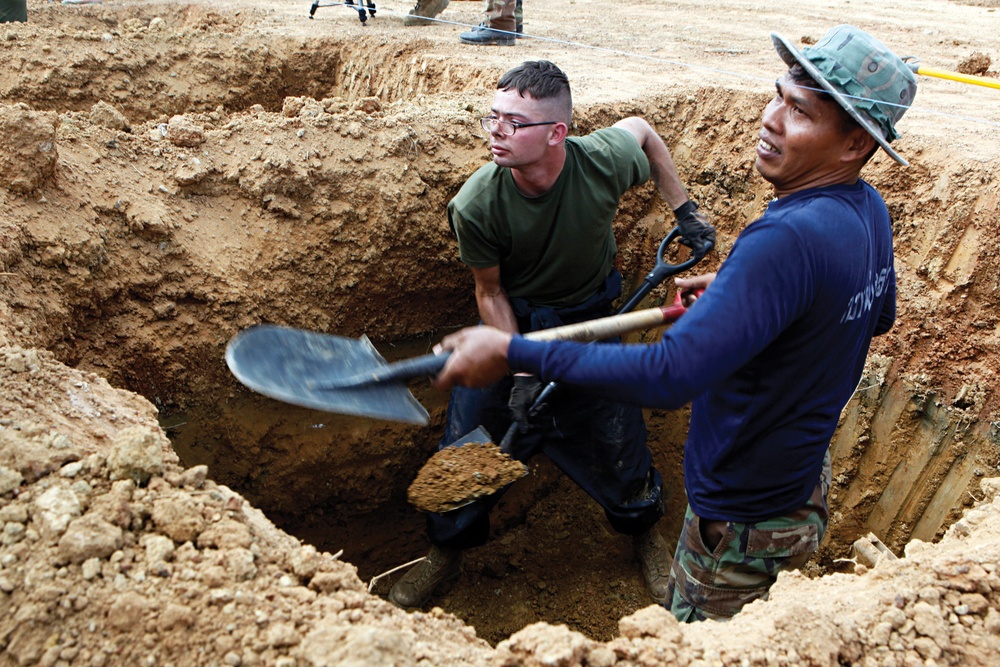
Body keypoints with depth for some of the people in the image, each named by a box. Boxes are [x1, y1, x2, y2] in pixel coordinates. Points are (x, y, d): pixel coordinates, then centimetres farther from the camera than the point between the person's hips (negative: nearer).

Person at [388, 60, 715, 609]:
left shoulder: (604, 161, -28)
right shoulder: (476, 205, -29)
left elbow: (641, 128, -1)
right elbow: (490, 291, -13)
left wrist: (683, 210, 1)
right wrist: (520, 371, -18)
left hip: (590, 320, 1)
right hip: (512, 324, 0)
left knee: (616, 438, 8)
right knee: (468, 440, 3)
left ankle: (646, 533, 41)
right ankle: (444, 553, 31)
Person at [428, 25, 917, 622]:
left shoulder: (787, 240, -36)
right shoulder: (870, 209, -5)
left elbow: (671, 375, -42)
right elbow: (879, 316, 15)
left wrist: (513, 352, -37)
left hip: (743, 522, -9)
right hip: (806, 479, 9)